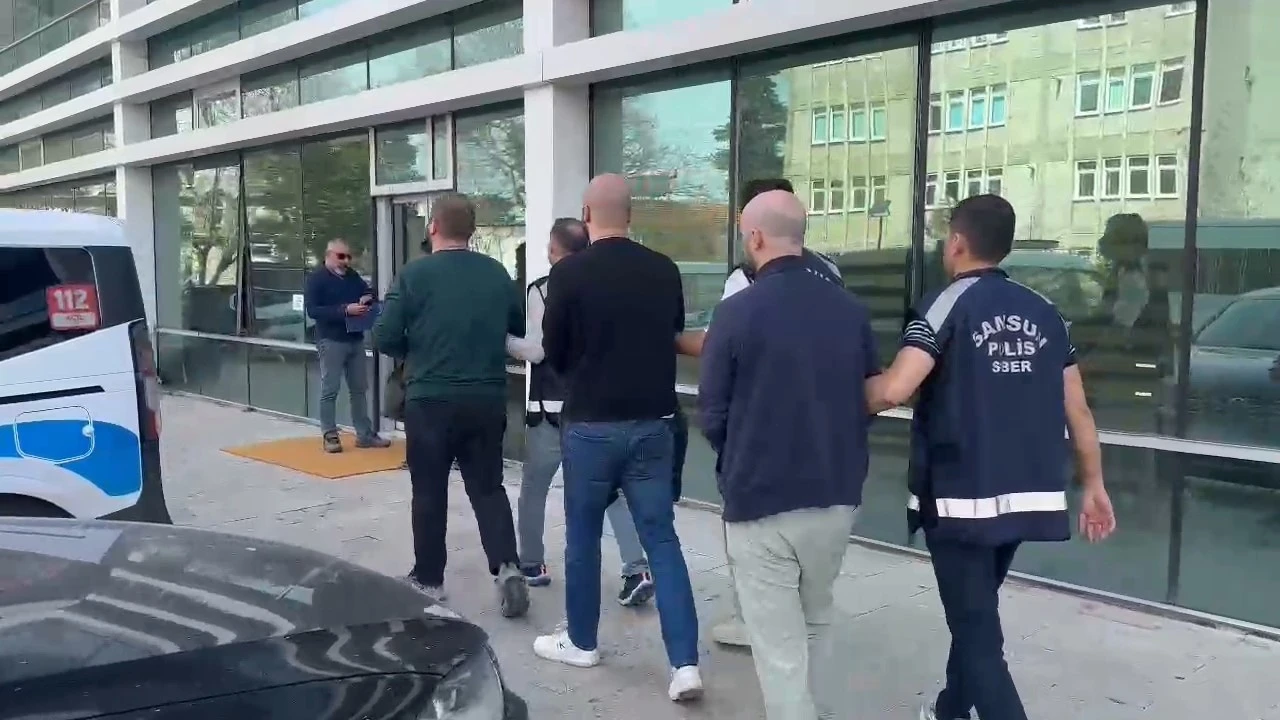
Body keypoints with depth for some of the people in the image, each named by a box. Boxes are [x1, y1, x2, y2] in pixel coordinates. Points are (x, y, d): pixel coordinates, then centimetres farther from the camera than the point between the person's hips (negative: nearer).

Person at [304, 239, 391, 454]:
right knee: (330, 390, -1)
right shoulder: (316, 278, -7)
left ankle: (365, 434, 17)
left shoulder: (352, 275, 10)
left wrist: (368, 297, -4)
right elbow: (312, 310, -16)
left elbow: (368, 291, 23)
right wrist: (345, 310, -24)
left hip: (356, 339, 6)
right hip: (331, 341, -6)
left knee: (360, 389, 10)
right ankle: (329, 435, 5)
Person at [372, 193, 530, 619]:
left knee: (429, 492, 11)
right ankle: (507, 567, -3)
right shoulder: (497, 273, 4)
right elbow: (520, 327, 15)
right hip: (488, 399, 3)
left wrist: (415, 354, 10)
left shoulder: (415, 274, -8)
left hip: (430, 400, -3)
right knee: (488, 487, 12)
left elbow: (384, 339, -9)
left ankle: (429, 580, 20)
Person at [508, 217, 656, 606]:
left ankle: (531, 564, 23)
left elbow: (535, 350, -14)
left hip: (551, 407, -4)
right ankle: (637, 569, -6)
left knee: (533, 488, 14)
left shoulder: (542, 289, -11)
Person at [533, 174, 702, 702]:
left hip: (590, 424, -3)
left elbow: (553, 351, -2)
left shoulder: (569, 273, -12)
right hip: (652, 423, 3)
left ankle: (580, 642, 29)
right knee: (661, 538, 7)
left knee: (582, 536, 14)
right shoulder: (665, 271, -1)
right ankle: (685, 663, 3)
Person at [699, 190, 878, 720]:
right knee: (815, 621, 25)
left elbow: (712, 414, -6)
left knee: (779, 642, 6)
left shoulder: (737, 312, -13)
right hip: (837, 495, 5)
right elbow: (870, 399, 9)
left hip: (760, 499, -5)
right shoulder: (851, 310, -1)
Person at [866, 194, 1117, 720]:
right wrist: (1094, 486, 17)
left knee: (978, 633, 0)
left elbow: (894, 389, -22)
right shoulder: (1044, 312, 7)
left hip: (962, 498, -7)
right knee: (975, 612, 25)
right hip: (1029, 497, 7)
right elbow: (1077, 409, 8)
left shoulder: (949, 304, -11)